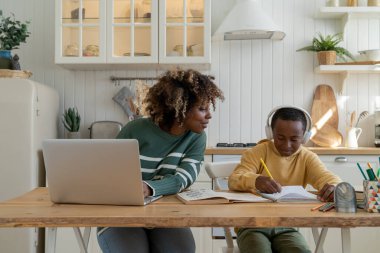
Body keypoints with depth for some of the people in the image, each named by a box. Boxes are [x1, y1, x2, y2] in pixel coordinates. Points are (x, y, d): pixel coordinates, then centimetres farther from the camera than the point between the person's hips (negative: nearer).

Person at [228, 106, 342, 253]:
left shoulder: (307, 158, 6)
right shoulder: (258, 152, -1)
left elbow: (327, 177, -11)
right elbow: (234, 180, -14)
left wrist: (334, 186, -36)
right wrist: (255, 180, -36)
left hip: (286, 227, 3)